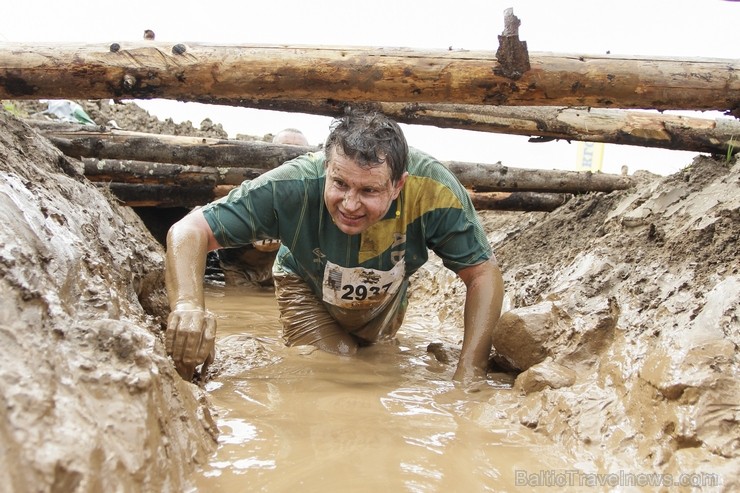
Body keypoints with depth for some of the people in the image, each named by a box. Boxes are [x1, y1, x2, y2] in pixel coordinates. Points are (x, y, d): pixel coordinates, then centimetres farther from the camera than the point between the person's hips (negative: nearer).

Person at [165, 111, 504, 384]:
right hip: (310, 290, -2)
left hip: (386, 301, 3)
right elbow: (189, 232, -41)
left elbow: (484, 274, -29)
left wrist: (468, 375, -36)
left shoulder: (433, 190, -41)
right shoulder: (293, 187, -44)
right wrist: (188, 306, -62)